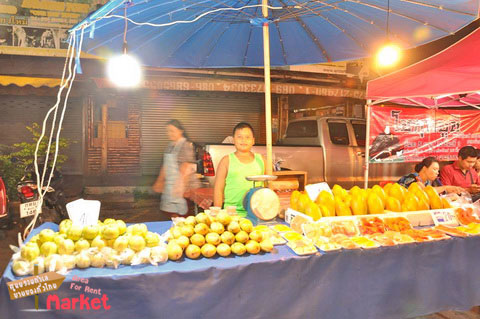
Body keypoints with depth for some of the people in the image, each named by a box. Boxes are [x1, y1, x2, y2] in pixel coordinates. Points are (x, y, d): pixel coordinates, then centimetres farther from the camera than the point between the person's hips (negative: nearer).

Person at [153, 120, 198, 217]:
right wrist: (159, 181, 23)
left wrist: (180, 185, -21)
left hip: (179, 184, -8)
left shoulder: (185, 145, -10)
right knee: (169, 213, 7)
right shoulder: (170, 145, 14)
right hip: (168, 185, 8)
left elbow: (186, 168, -16)